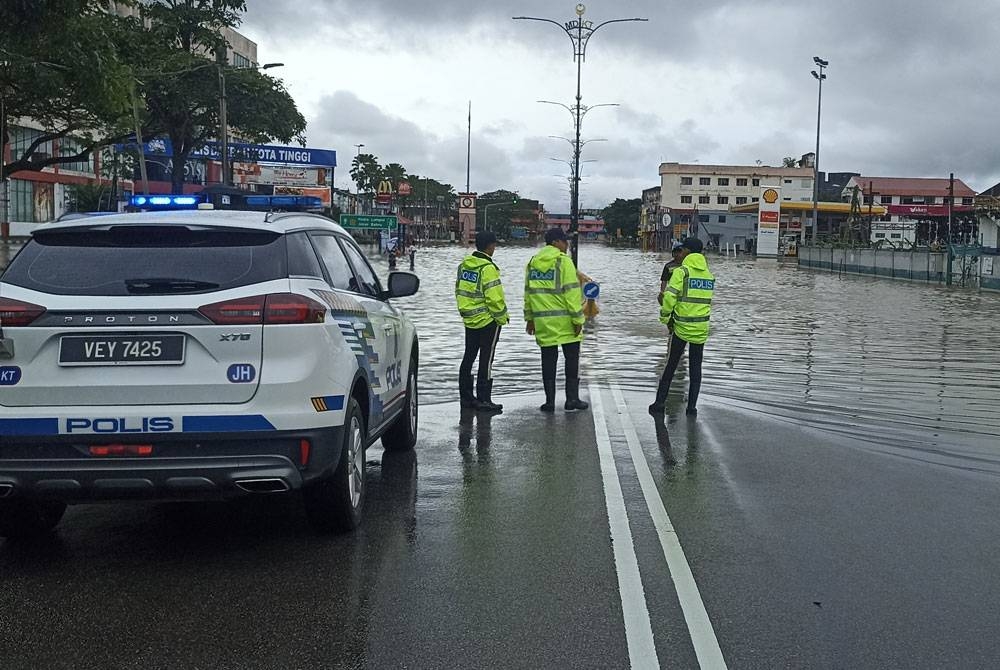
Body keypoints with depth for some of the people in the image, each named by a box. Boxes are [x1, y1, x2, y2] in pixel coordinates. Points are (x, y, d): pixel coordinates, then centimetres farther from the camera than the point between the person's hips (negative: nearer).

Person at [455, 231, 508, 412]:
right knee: (486, 360, -3)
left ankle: (465, 396, 19)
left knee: (469, 357, 13)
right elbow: (494, 297, -21)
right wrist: (502, 317, -10)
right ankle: (483, 399, -1)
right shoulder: (487, 268, -18)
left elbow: (459, 291, 14)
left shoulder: (464, 265, 7)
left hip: (469, 320, 8)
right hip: (488, 320, -8)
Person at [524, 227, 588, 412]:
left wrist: (530, 318, 19)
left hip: (543, 322, 5)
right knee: (572, 358, 7)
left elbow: (528, 292, 12)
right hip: (565, 321, -5)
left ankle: (550, 401, 7)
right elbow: (572, 291, -14)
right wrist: (578, 319, -11)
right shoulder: (563, 261, -10)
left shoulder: (532, 262, 9)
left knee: (548, 360, 8)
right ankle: (572, 398, 7)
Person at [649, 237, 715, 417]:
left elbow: (669, 297, -18)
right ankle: (692, 407, 9)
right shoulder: (709, 274, 7)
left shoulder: (682, 271, -11)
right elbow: (707, 300, 6)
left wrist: (664, 317, -4)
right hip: (701, 328, 4)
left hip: (681, 327, -4)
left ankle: (659, 403, 9)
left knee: (671, 366, 7)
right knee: (695, 368, 11)